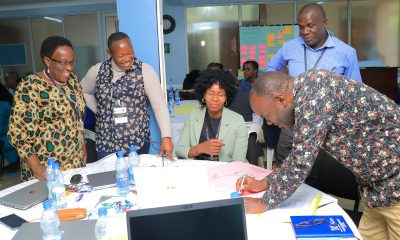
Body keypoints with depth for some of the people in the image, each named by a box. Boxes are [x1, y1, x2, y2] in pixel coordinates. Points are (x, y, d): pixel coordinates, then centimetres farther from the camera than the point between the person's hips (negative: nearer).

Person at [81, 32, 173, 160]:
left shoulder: (145, 70, -8)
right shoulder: (97, 71, 0)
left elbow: (159, 105, -11)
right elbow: (84, 91, 19)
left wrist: (166, 137, -20)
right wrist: (98, 110, 4)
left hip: (138, 142, -2)